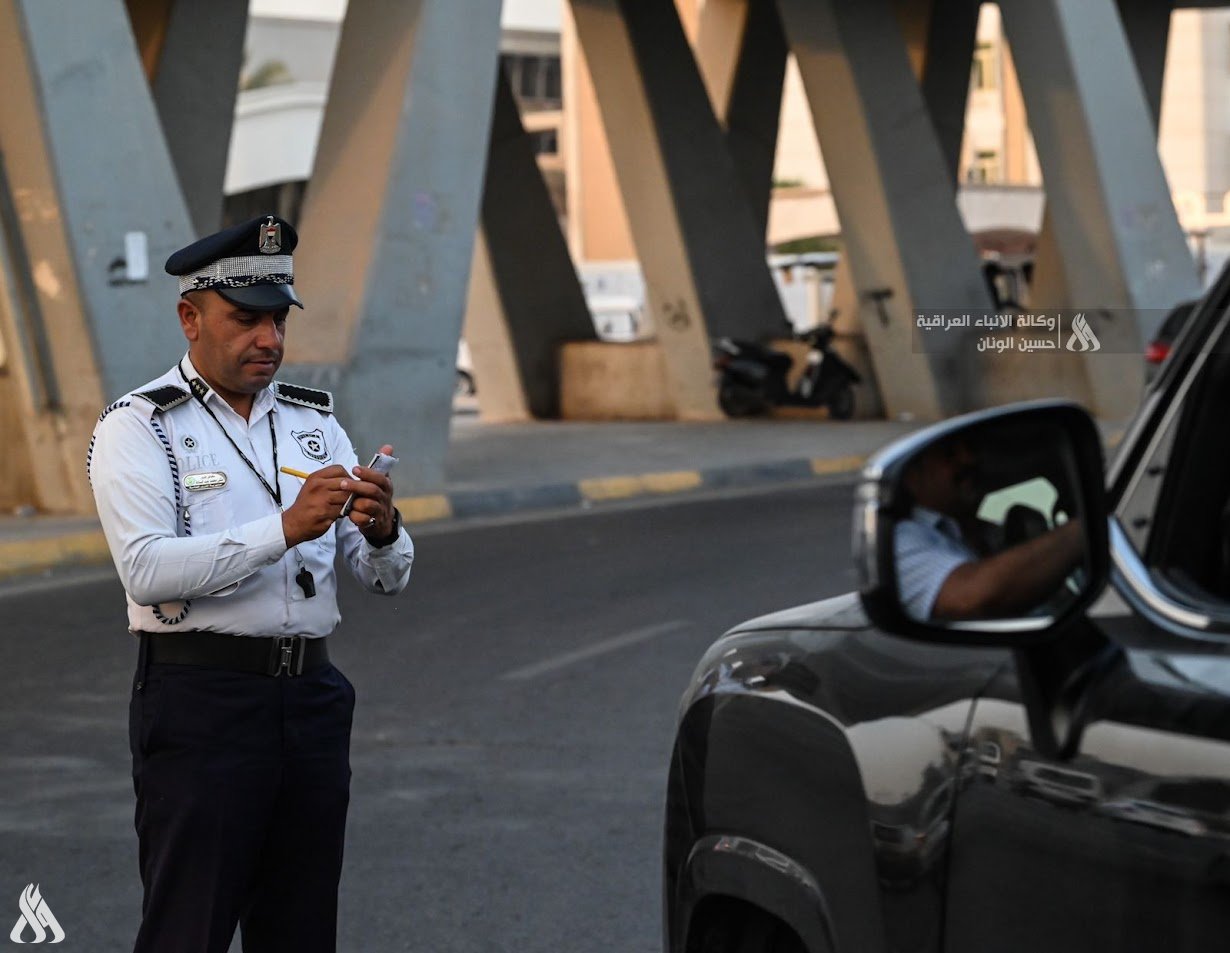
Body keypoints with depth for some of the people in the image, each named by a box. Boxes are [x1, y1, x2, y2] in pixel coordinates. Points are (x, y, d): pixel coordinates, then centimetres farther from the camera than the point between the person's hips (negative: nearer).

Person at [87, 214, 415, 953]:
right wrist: (286, 529, -25)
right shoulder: (138, 428, -3)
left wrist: (381, 531, -14)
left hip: (311, 698, 5)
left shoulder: (315, 424, 13)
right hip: (200, 703, -5)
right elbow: (148, 569, -19)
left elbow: (387, 579, 9)